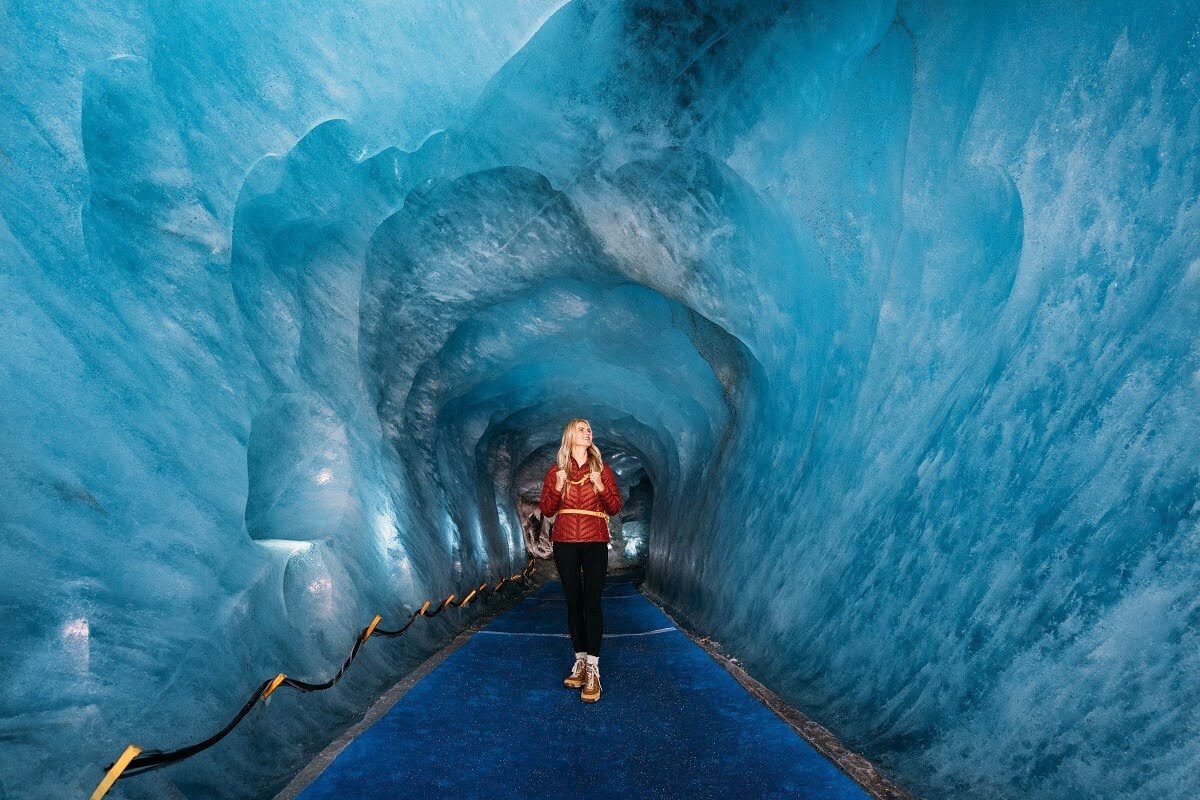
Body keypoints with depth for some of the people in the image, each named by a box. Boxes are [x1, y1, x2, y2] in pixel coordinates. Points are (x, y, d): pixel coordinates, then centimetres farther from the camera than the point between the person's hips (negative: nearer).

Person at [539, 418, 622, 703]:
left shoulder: (602, 469, 6)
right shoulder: (556, 470, 6)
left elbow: (615, 507, 3)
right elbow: (546, 510, 4)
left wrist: (600, 486, -13)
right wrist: (558, 487, -12)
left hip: (595, 543, -1)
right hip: (565, 543, 1)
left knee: (592, 603, -7)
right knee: (573, 602, 5)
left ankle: (593, 670, -7)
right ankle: (580, 662, 14)